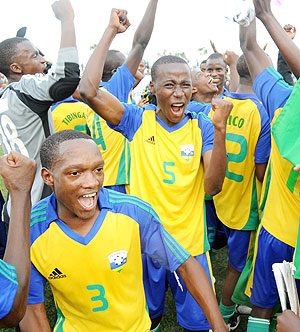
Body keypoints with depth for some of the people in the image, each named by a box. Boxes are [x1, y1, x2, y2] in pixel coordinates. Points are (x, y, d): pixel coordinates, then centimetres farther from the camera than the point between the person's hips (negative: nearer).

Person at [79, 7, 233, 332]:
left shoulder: (201, 127, -4)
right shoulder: (138, 121, -5)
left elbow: (213, 186, -15)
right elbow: (88, 90, -19)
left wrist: (220, 130, -27)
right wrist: (111, 31, -13)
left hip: (190, 244, 0)